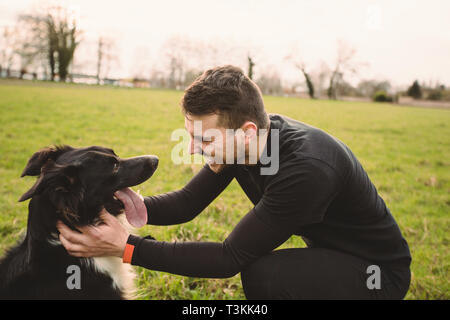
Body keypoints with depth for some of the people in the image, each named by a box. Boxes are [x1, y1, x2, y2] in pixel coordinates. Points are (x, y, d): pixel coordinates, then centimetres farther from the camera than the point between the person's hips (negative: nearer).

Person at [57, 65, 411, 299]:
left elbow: (231, 257, -30)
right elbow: (187, 202, -3)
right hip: (329, 251, 8)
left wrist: (127, 248, -30)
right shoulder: (239, 143, -11)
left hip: (379, 270, -7)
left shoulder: (306, 169, -35)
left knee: (261, 274, -28)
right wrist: (137, 206, -23)